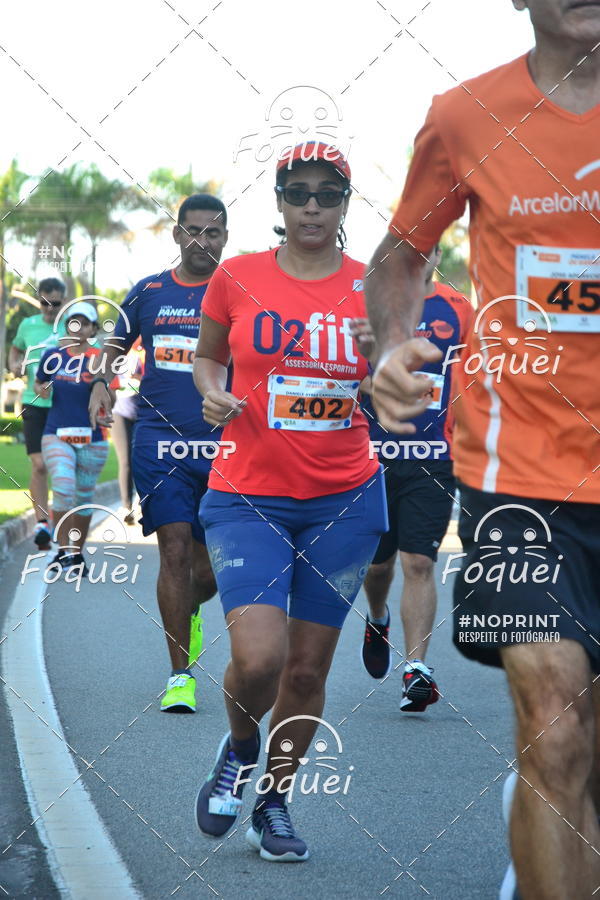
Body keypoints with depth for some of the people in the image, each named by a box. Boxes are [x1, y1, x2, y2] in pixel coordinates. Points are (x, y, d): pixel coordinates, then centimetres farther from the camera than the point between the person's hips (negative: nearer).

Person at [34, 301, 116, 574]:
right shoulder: (53, 355, 4)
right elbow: (38, 384, 18)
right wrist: (43, 390, -3)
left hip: (92, 438, 0)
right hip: (57, 435, 0)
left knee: (83, 497, 10)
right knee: (63, 488, -19)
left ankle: (76, 554, 23)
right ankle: (64, 550, -14)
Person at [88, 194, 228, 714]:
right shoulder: (148, 293, 8)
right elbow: (117, 345, 22)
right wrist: (102, 384, 3)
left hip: (221, 446, 0)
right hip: (160, 441, 0)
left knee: (210, 567, 5)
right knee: (175, 551, -10)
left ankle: (187, 613, 42)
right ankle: (180, 677, -3)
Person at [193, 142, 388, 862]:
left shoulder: (369, 288, 2)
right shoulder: (237, 277, 0)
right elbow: (207, 357, 16)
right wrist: (213, 394, -6)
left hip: (344, 502, 2)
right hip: (247, 497, -2)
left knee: (308, 668, 6)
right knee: (258, 656, -17)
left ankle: (273, 805, 27)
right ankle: (239, 747, 18)